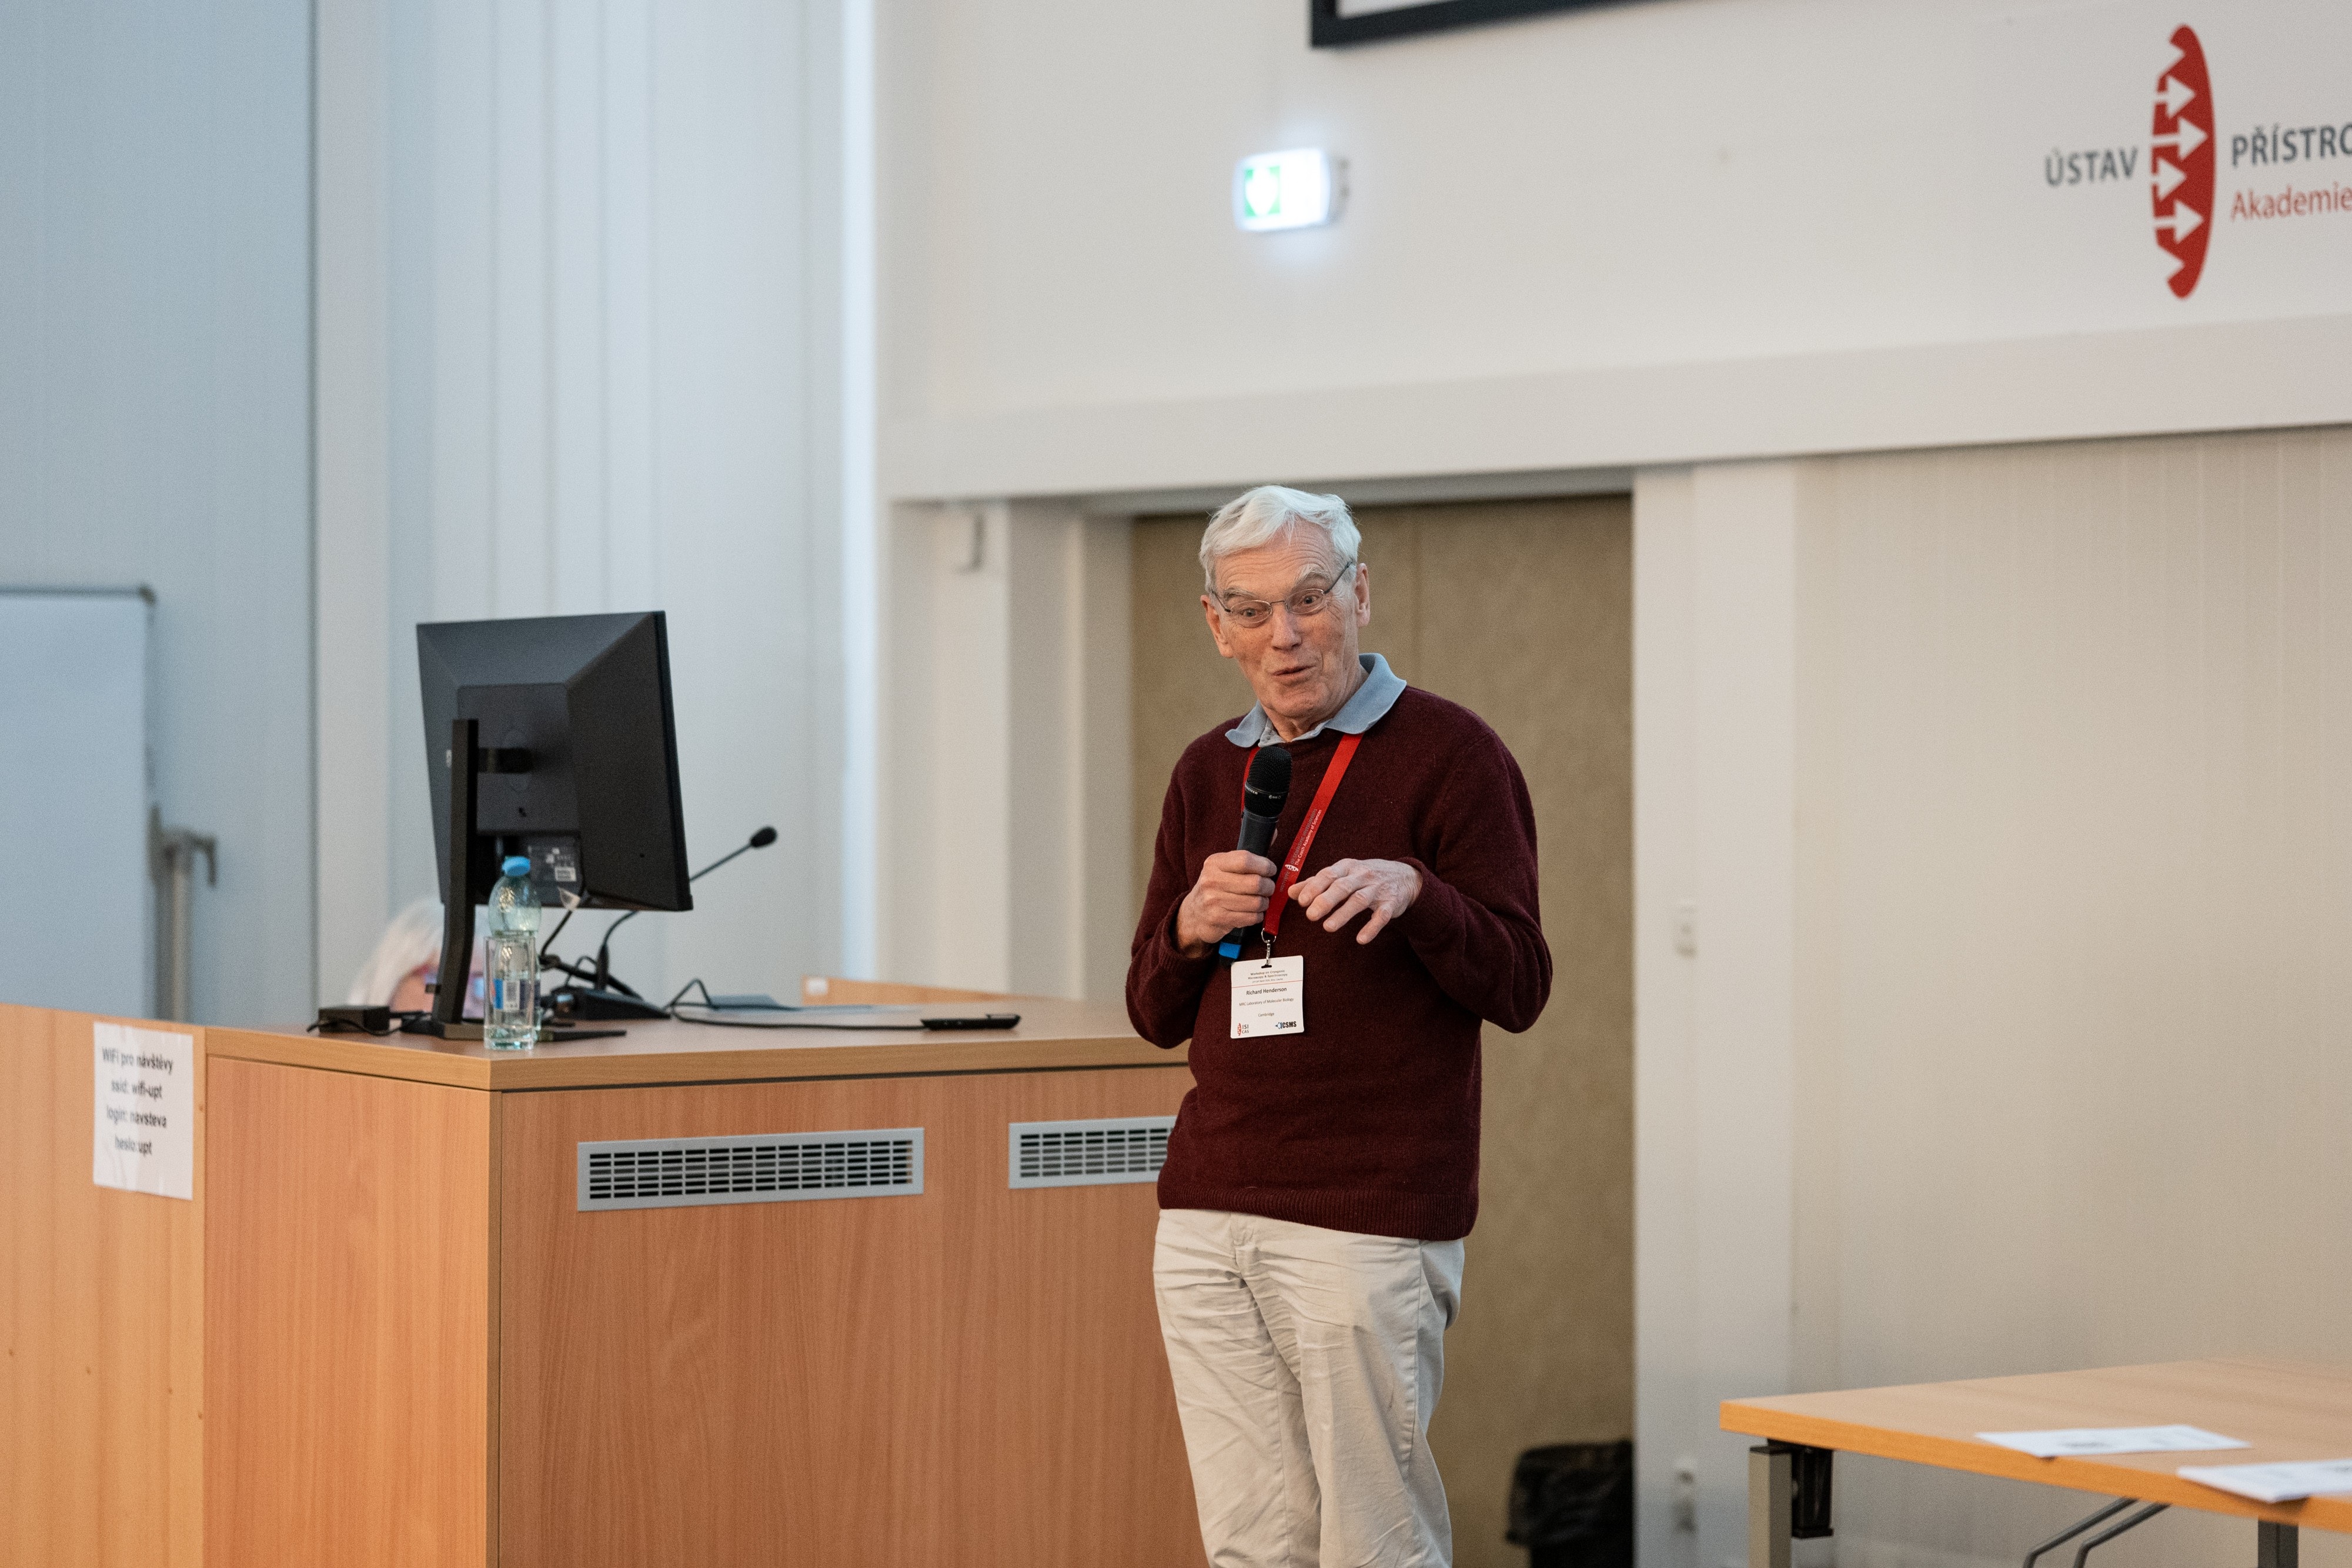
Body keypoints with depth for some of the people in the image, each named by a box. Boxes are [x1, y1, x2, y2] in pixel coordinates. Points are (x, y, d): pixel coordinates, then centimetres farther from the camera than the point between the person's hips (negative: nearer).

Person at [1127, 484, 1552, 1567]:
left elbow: (1518, 987, -7)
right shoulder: (1208, 773, 14)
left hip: (1370, 1222, -6)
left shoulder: (1448, 752, -4)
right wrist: (1191, 925, -5)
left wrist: (1414, 892, -25)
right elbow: (1154, 1014, 16)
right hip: (1209, 1215, 6)